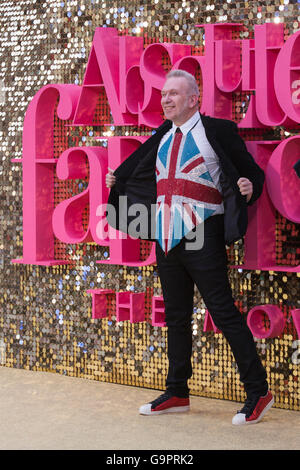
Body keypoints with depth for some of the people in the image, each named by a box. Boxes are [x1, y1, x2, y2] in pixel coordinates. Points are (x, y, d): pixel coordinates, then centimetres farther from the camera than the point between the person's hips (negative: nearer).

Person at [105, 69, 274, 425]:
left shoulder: (217, 131, -5)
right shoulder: (162, 137, 14)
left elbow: (254, 173, -3)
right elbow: (139, 173, 31)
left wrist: (249, 188, -24)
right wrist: (116, 181, 19)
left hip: (201, 238, -7)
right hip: (166, 238, 7)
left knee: (224, 313, -8)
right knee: (176, 317, 14)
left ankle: (257, 392, -2)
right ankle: (177, 393, 23)